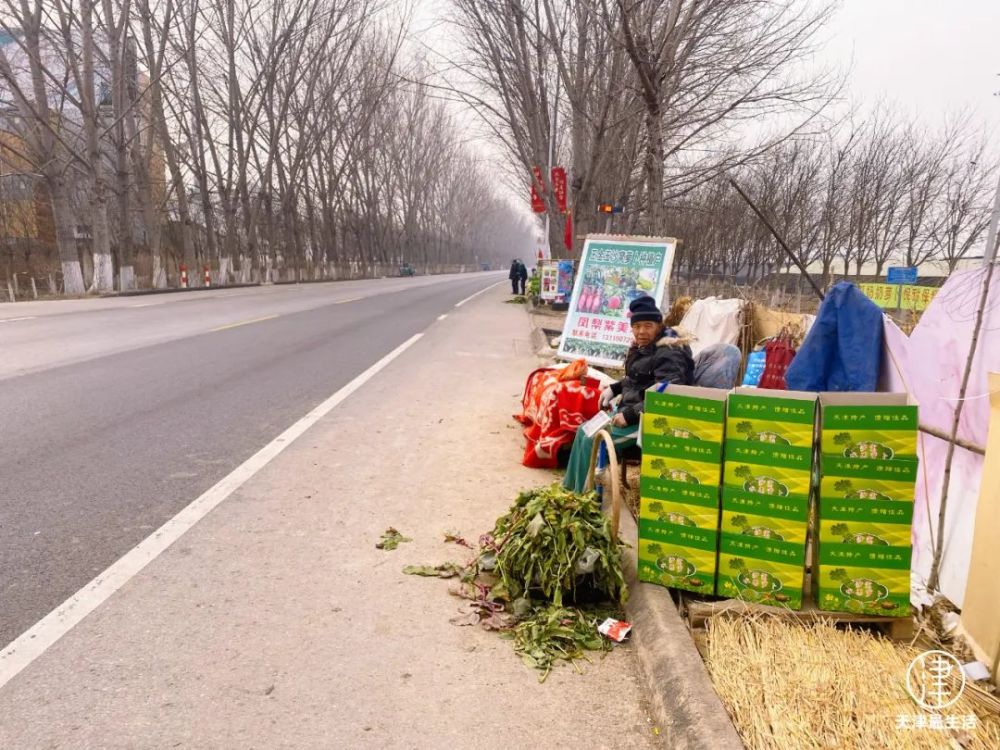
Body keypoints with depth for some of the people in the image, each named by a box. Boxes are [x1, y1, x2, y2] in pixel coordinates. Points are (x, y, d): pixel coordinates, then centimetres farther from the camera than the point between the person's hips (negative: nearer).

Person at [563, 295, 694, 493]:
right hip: (628, 409, 10)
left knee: (592, 441, -17)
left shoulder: (669, 354, -21)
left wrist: (630, 415, -28)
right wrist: (613, 388, 10)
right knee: (584, 431, 8)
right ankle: (570, 488, 18)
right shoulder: (642, 347, 10)